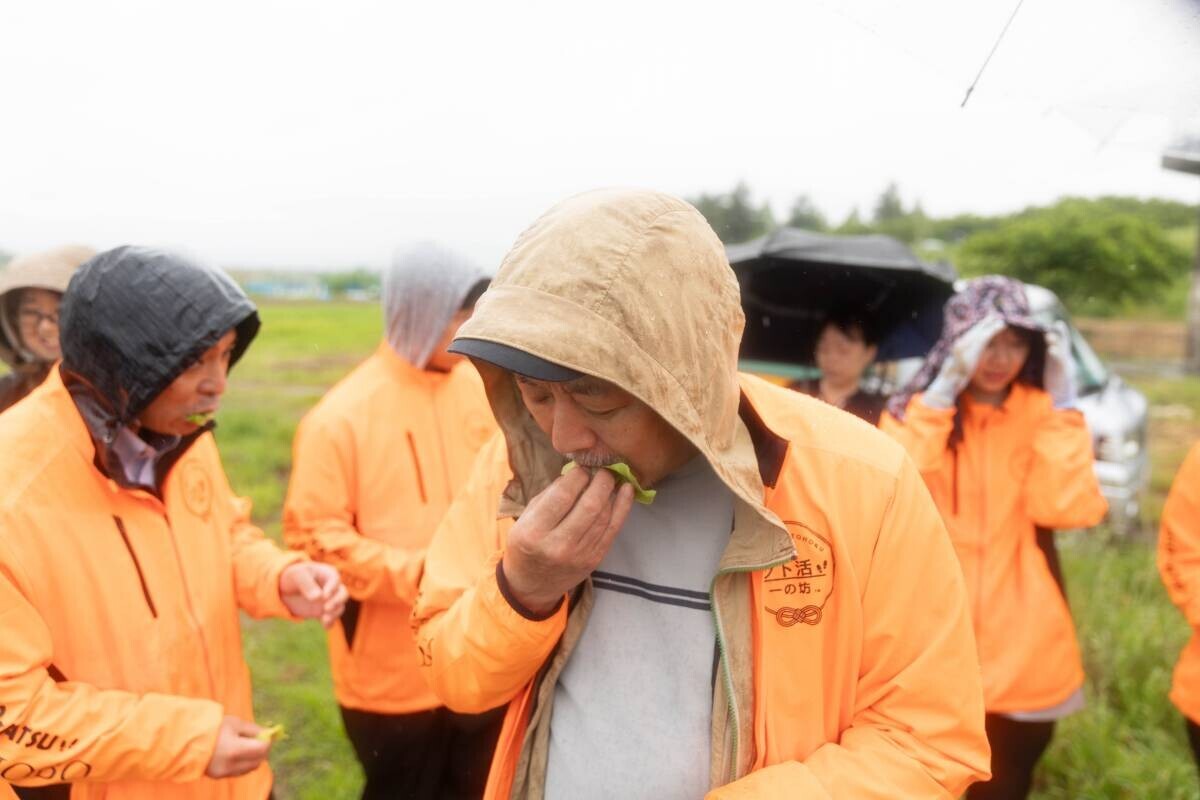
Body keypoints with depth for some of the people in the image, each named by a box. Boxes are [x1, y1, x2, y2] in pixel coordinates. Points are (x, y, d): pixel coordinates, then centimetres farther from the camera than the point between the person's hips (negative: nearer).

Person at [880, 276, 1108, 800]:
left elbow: (1068, 510, -13)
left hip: (1023, 655, 2)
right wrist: (942, 392, -23)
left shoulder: (1042, 413, 3)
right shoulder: (913, 410, -1)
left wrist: (1061, 406, -14)